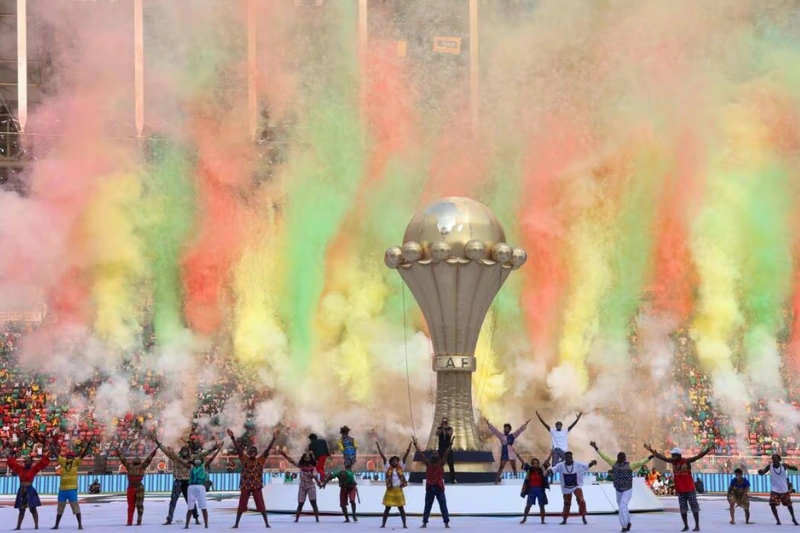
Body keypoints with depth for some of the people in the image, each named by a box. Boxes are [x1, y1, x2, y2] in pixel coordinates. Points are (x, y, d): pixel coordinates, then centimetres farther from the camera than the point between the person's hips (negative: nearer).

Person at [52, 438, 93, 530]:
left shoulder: (76, 462, -3)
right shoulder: (63, 461, 6)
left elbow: (83, 454, -10)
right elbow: (55, 453, 9)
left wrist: (88, 445, -20)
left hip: (72, 489, -4)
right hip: (62, 489, 4)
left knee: (75, 506, -2)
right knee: (60, 508, 12)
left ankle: (80, 524, 4)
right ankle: (56, 525, 21)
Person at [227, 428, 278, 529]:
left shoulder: (260, 460, 0)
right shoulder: (244, 459, 0)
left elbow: (267, 449, -8)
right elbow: (238, 449, -8)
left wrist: (274, 439, -19)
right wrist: (233, 438, -20)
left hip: (257, 486, -1)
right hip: (245, 486, 1)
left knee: (261, 505, 0)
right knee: (241, 505, 5)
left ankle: (267, 523, 5)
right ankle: (236, 524, 12)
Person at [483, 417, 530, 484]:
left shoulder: (512, 436, 6)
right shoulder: (501, 436, 6)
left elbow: (519, 430, 4)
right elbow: (494, 430, 2)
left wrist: (525, 425, -2)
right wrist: (488, 424, -4)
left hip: (511, 454, 1)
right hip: (504, 453, -1)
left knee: (514, 467, 6)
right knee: (501, 467, -6)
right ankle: (497, 480, -9)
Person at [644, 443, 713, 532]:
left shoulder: (687, 461, -13)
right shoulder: (673, 461, 2)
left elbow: (697, 457, -23)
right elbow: (662, 457, 7)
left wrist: (707, 451, -38)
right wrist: (651, 451, 5)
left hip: (690, 489, -5)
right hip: (680, 490, 5)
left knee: (694, 507, 0)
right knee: (682, 508, 9)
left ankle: (697, 525, 5)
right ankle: (686, 526, 19)